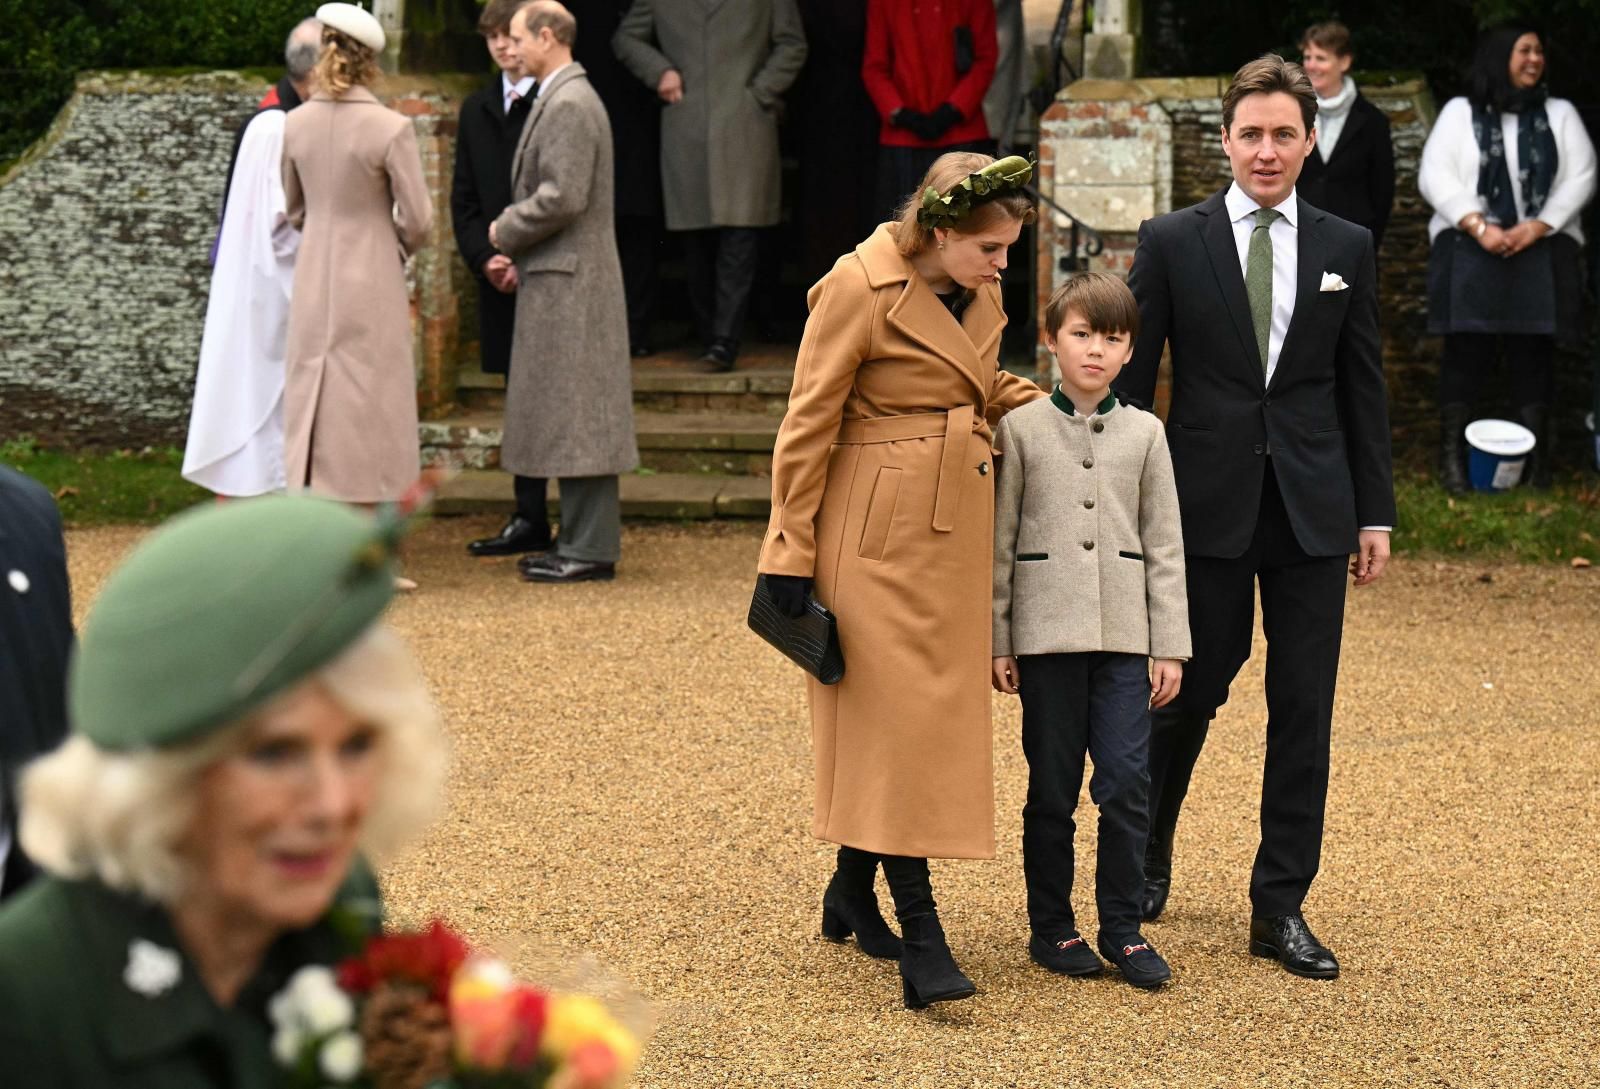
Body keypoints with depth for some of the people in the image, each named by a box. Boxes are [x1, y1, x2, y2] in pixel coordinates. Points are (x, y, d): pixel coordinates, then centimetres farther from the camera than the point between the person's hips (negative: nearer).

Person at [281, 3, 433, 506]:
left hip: (313, 278, 4)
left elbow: (293, 209, 12)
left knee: (313, 402, 11)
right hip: (372, 279, -4)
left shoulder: (296, 124, -1)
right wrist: (401, 249, 10)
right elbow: (417, 219, -11)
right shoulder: (390, 129, -15)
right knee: (368, 407, 2)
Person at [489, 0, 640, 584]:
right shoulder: (561, 99, 18)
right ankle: (581, 541, 17)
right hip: (558, 279, 11)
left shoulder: (569, 104, -16)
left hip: (569, 282, -11)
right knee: (567, 417, 12)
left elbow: (563, 195, -23)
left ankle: (589, 549, -5)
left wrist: (507, 232, -10)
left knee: (574, 415, -8)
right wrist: (521, 254, 16)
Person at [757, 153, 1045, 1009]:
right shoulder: (859, 288, -13)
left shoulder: (978, 298, 9)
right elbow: (807, 426, -11)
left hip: (954, 530, 8)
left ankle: (852, 891, 26)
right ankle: (920, 937, -10)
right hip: (878, 530, -8)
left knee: (940, 710, 11)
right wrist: (791, 552, -11)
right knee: (896, 712, -9)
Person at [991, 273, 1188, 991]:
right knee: (1052, 790, 5)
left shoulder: (1144, 433, 8)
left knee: (1128, 783, -5)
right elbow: (1000, 542, 4)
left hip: (1125, 635, 1)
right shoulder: (1021, 428, 3)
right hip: (1046, 634, -1)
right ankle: (1051, 926, 16)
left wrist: (1170, 645, 3)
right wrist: (996, 641, 0)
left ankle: (1122, 928, 7)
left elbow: (1164, 547, 8)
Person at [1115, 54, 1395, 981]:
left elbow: (1364, 388, 9)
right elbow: (1132, 380, 1)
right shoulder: (1173, 243, 0)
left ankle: (1281, 906, 12)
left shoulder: (1347, 248, 7)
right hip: (1208, 506, -2)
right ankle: (1146, 857, 32)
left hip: (1312, 510, 2)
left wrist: (1377, 512, 5)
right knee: (1194, 689, 6)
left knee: (1304, 711, 3)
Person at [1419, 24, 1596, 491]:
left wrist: (1536, 227, -11)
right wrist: (1480, 227, -14)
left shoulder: (1561, 114, 12)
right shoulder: (1460, 112, 8)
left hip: (1542, 246, 1)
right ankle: (1452, 449, -6)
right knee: (1466, 345, -10)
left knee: (1534, 346, -6)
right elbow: (1435, 176, -1)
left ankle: (1536, 449, -3)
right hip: (1470, 244, -1)